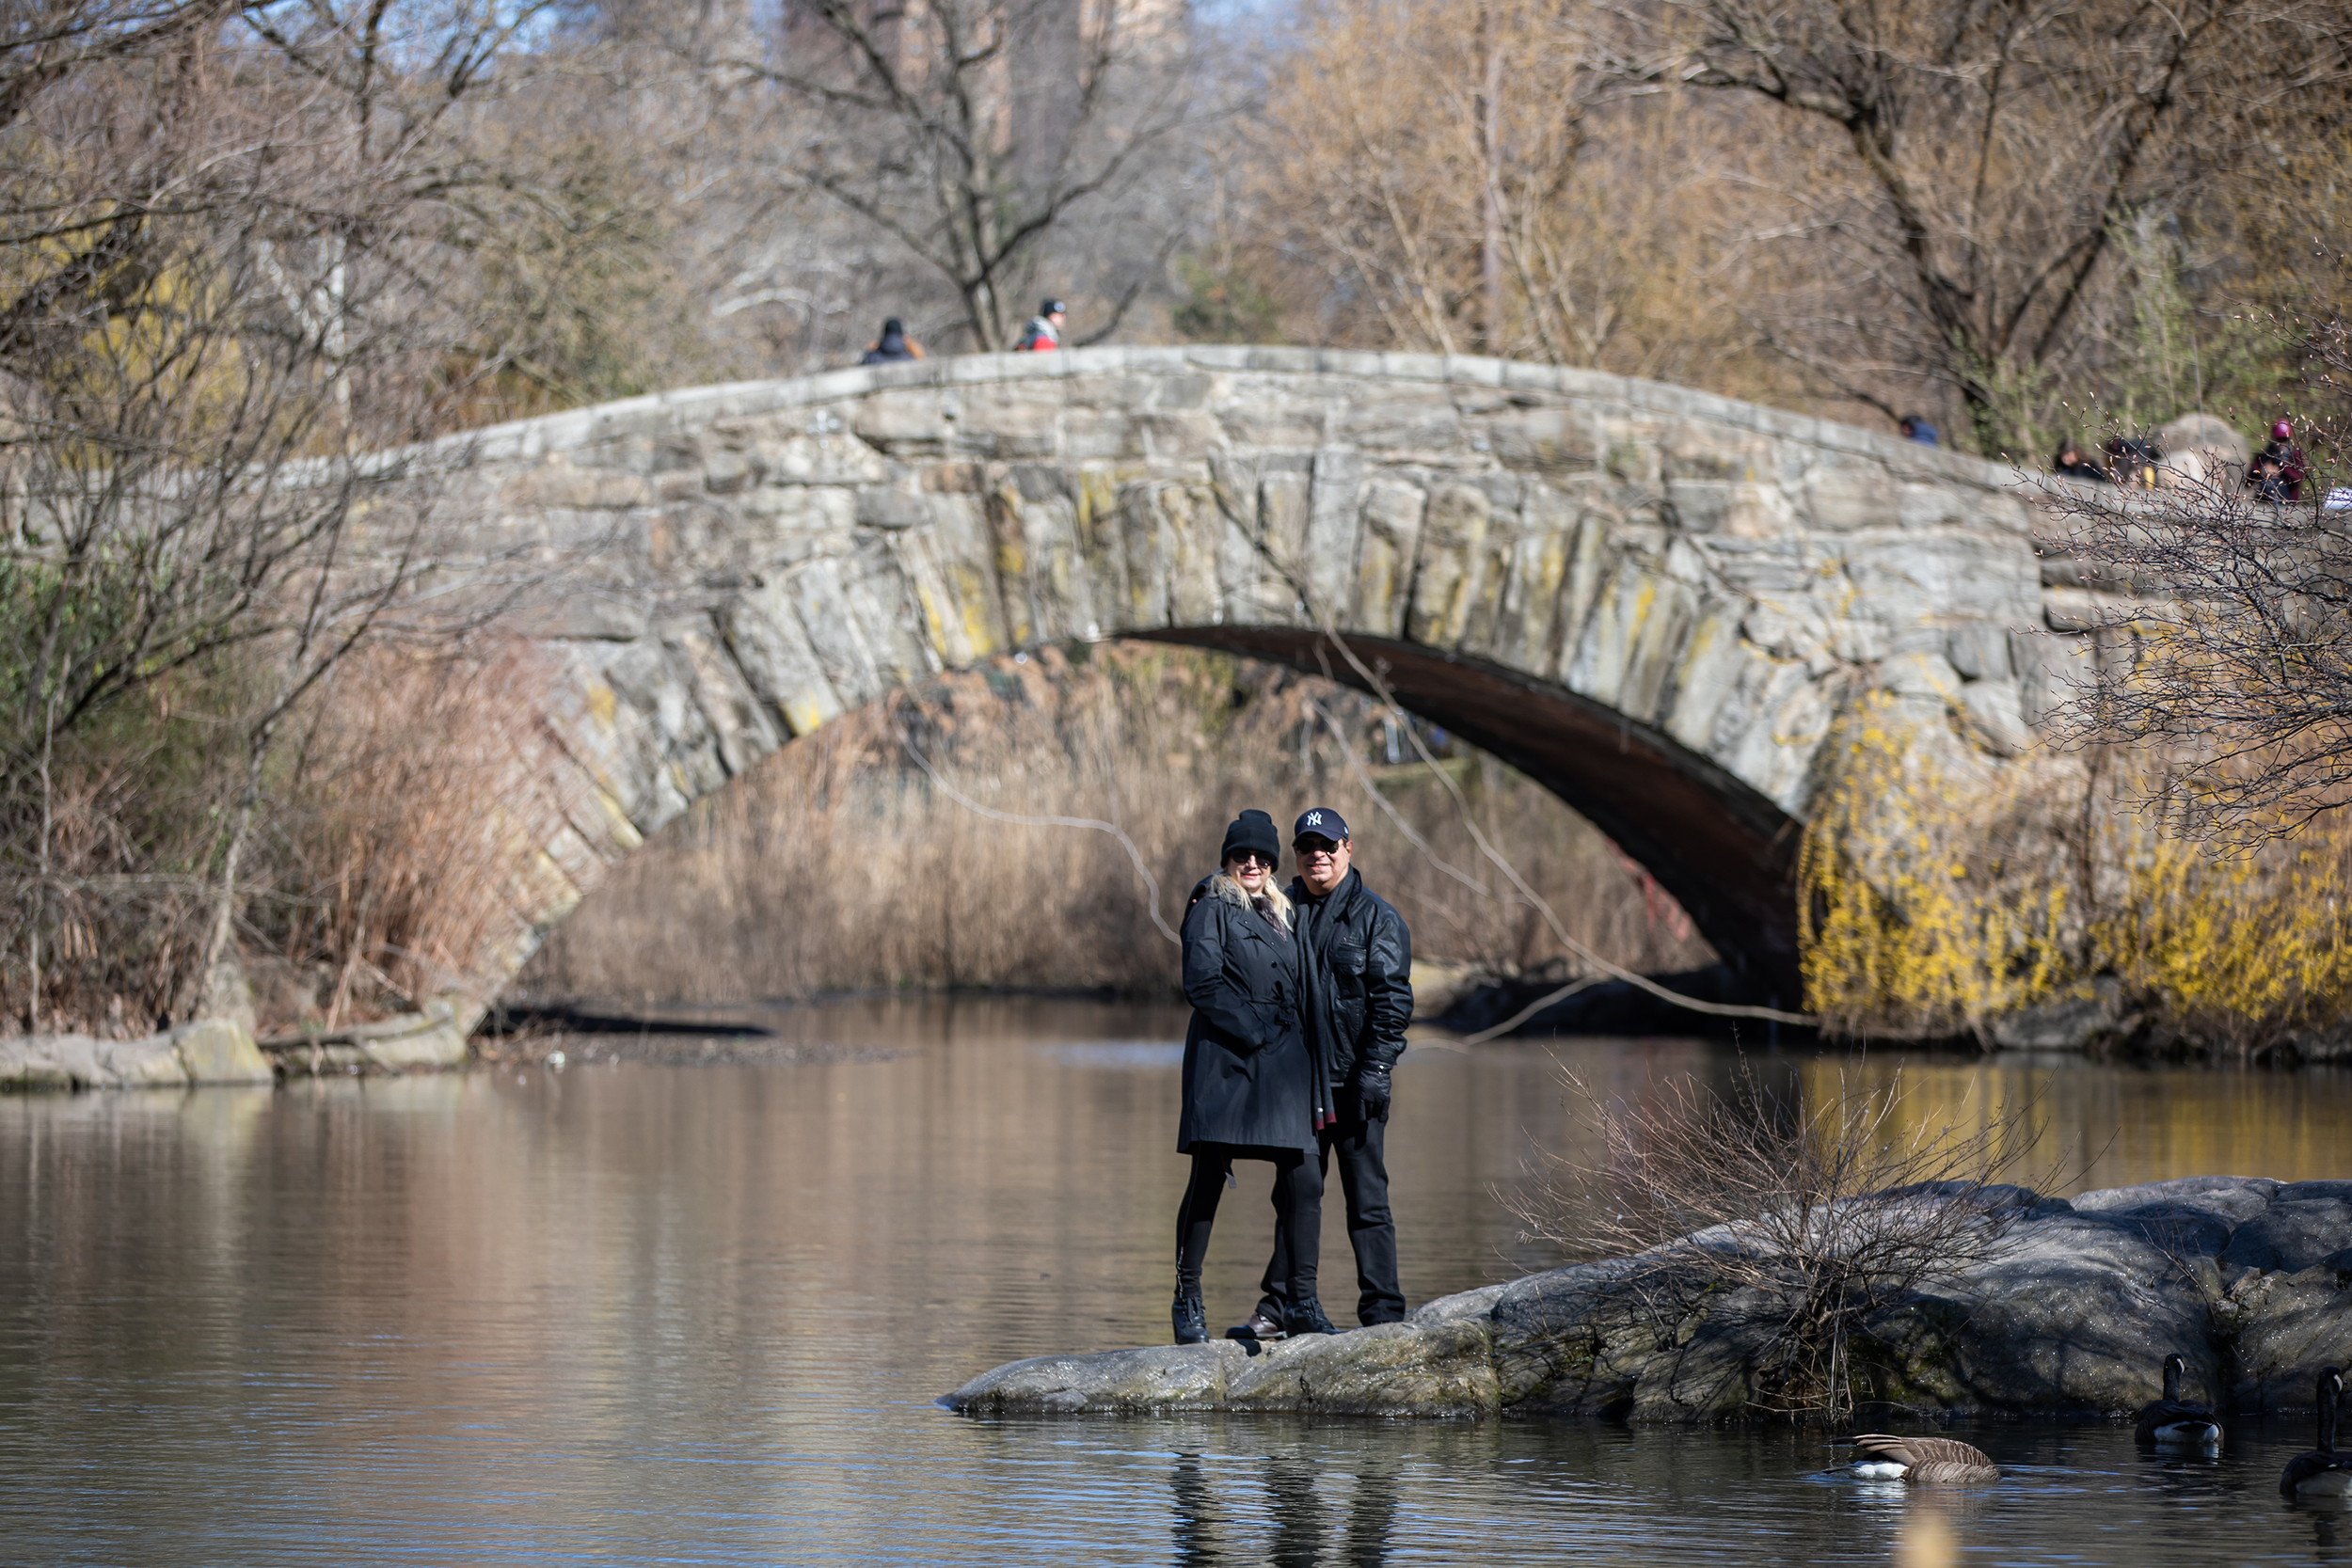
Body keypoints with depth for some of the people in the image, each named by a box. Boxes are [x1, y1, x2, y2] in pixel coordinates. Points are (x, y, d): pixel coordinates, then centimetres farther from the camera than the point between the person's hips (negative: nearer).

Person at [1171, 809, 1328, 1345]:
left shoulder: (1281, 915, 22)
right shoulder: (1212, 909, 0)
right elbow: (1201, 983, -10)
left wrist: (1297, 1047, 11)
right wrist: (1253, 1032, -14)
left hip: (1282, 1061, 6)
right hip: (1225, 1059, -6)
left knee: (1303, 1181, -2)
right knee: (1208, 1180, -5)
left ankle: (1302, 1300, 4)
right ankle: (1187, 1303, 1)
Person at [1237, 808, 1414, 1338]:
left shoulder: (1377, 917, 0)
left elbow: (1392, 999, -4)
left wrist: (1376, 1067, -13)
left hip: (1354, 1080, -4)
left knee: (1367, 1199, -2)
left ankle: (1383, 1311, 2)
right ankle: (1279, 1307, 10)